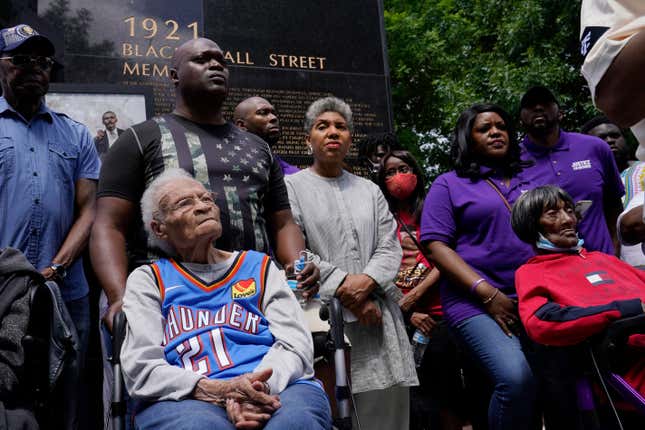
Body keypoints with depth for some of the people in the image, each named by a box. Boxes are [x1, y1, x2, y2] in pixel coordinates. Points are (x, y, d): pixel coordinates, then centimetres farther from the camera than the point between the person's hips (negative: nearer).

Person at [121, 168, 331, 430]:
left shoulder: (258, 266, 21)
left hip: (275, 390, 1)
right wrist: (218, 391, -14)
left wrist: (258, 389, -15)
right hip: (187, 400, 0)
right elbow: (140, 370, 4)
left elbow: (295, 344, 9)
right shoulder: (147, 280, 17)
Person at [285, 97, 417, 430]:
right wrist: (344, 290, -12)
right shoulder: (291, 186, 5)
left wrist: (367, 281, -11)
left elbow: (389, 248, 10)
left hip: (377, 318, 4)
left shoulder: (370, 190, 20)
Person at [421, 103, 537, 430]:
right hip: (477, 303, -4)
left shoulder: (529, 179, 20)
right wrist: (488, 294, -12)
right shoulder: (449, 184, 8)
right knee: (516, 378, -24)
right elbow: (436, 245, -3)